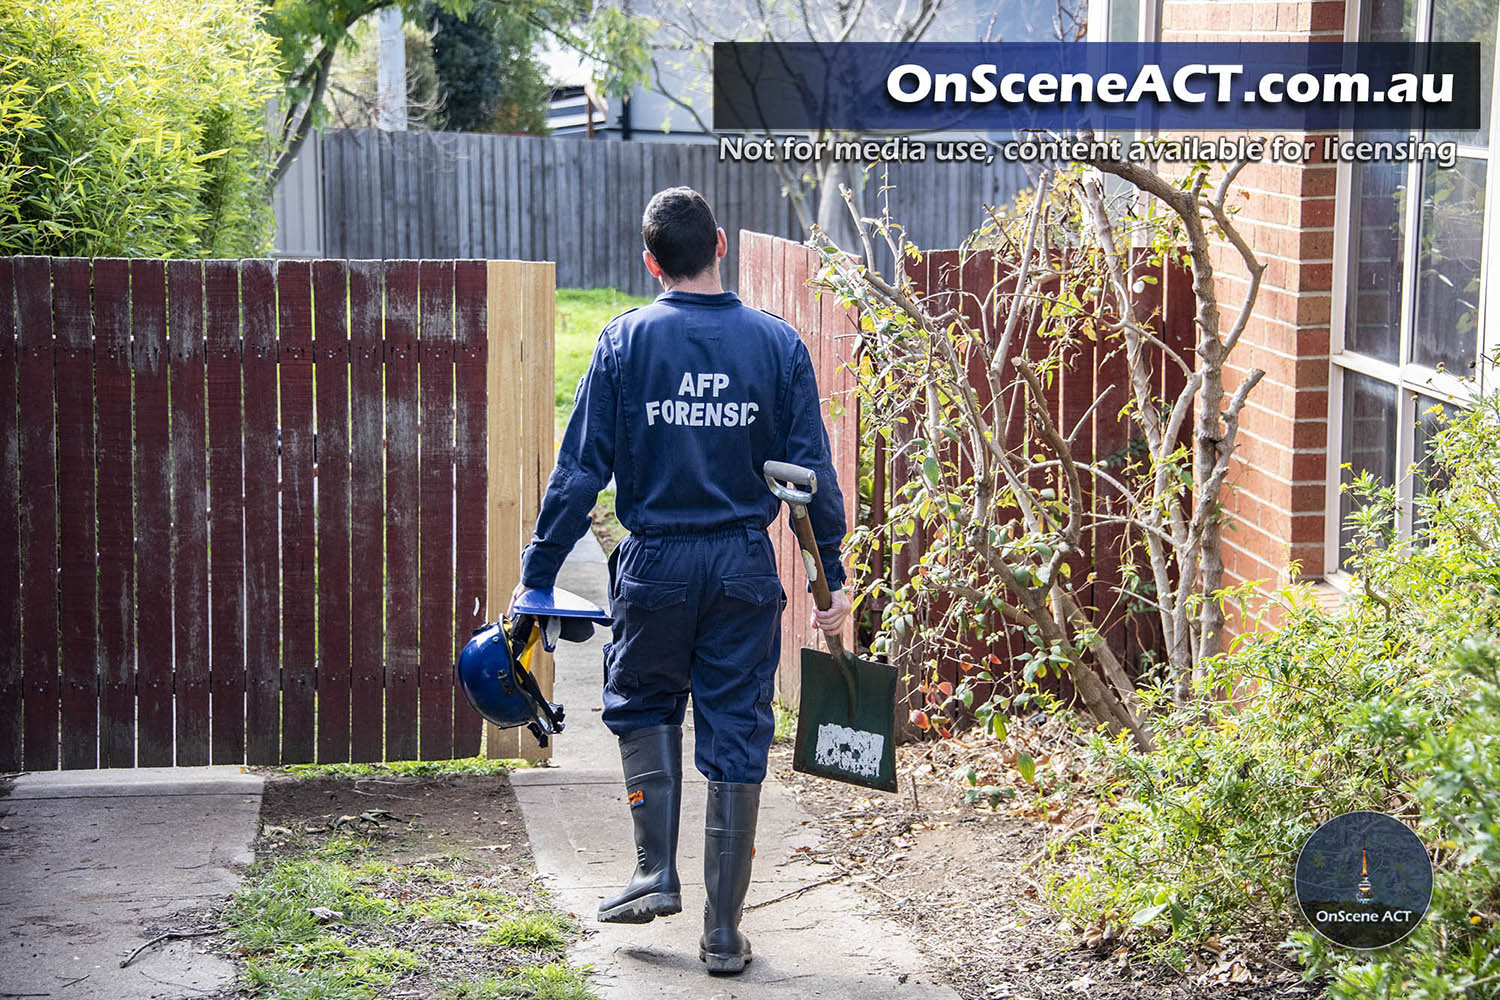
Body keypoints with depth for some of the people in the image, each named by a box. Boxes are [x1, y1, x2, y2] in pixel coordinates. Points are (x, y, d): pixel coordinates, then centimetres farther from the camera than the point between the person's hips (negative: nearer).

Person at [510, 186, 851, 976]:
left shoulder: (626, 342, -4)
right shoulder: (778, 343, 0)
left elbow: (581, 468, -4)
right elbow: (812, 470, 1)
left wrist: (537, 573, 2)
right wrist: (832, 578, 8)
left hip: (655, 563, -1)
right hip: (745, 568, 1)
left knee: (643, 707, 23)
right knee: (736, 739, 7)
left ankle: (657, 873, 13)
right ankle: (723, 931, 10)